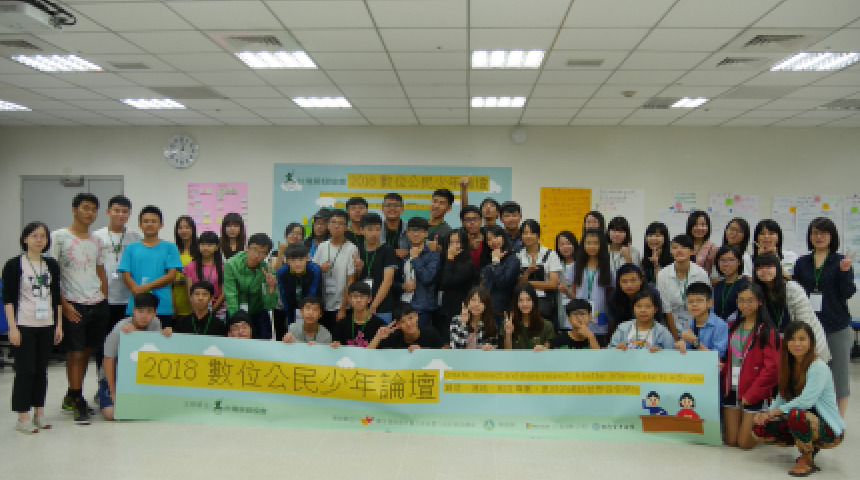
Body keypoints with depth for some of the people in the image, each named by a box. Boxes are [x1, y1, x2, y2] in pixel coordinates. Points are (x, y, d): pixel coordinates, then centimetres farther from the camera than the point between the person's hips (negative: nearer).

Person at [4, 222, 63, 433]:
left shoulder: (52, 265, 9)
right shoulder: (14, 265, -5)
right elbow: (8, 299, -7)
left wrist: (59, 324, 9)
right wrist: (12, 327, -12)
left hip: (47, 325, 5)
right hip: (24, 326, -4)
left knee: (42, 370, 9)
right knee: (25, 370, -4)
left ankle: (39, 414, 18)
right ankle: (22, 418, 4)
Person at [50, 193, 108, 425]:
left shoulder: (96, 241, 14)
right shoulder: (59, 237, -3)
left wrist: (104, 300, 13)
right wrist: (64, 304, -11)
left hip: (98, 304, 5)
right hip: (74, 305, -5)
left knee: (87, 351, 10)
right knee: (75, 353, -3)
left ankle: (71, 396, 26)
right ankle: (79, 404, 6)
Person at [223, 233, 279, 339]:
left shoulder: (268, 270, -14)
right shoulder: (231, 265, -18)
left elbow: (269, 306, -15)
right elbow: (231, 298, -22)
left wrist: (272, 288, -33)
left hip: (259, 314, 1)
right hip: (236, 313, -1)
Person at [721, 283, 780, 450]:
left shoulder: (767, 331, -8)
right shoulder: (732, 327, 11)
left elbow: (771, 367, -13)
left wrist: (751, 394, -14)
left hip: (754, 394, -5)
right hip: (732, 390, 5)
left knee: (745, 443, -2)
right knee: (730, 441, 6)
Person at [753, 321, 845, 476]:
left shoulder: (818, 367, -17)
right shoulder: (789, 366, 7)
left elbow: (806, 401, -27)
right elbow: (783, 396, 6)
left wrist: (775, 411, -20)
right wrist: (767, 413, -13)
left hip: (830, 429, -8)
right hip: (802, 422, 8)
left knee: (794, 414, -38)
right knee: (760, 429, -10)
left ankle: (807, 460, -11)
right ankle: (809, 447, 10)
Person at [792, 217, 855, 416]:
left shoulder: (841, 261, 0)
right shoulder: (802, 263, 9)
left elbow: (848, 293, -9)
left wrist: (845, 271, -23)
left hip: (837, 327, -2)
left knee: (839, 374, 5)